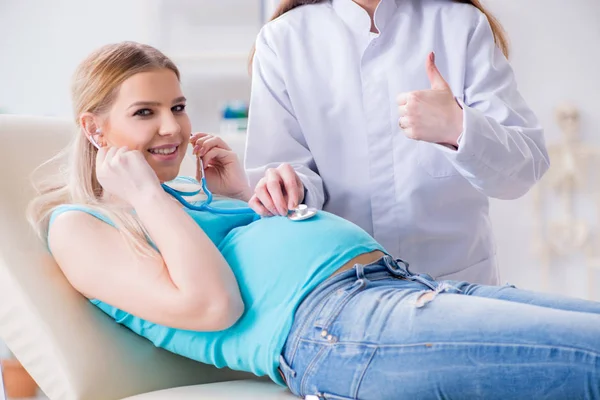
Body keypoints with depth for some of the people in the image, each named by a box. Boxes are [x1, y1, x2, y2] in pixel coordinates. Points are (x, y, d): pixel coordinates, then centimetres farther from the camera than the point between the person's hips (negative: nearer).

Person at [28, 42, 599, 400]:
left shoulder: (187, 199, 29)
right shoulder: (77, 223, 6)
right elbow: (210, 305, -11)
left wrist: (244, 198, 16)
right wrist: (146, 194, -3)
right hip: (331, 326, -9)